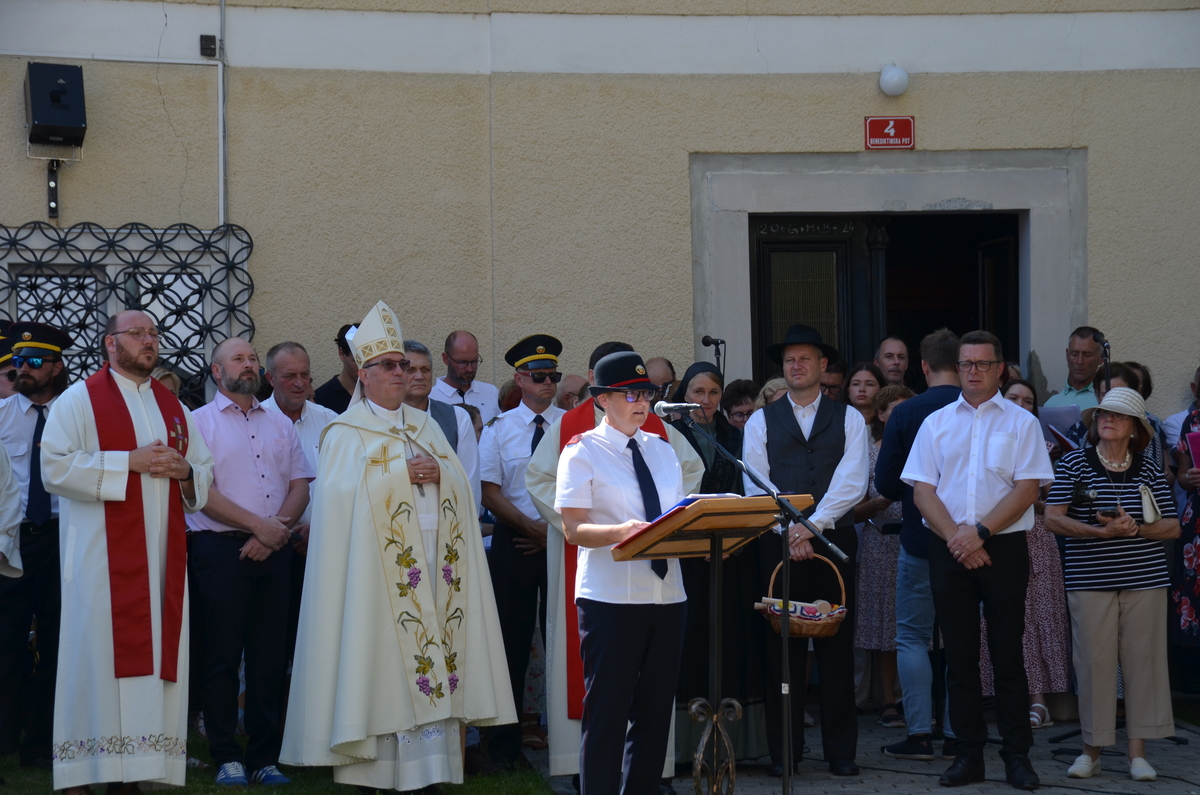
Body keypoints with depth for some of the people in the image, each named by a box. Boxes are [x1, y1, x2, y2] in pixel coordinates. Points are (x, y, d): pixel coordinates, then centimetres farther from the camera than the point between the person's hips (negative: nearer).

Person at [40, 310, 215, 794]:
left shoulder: (175, 409, 19)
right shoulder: (81, 400, 2)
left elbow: (205, 476, 21)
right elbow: (56, 466, -10)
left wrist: (184, 471, -2)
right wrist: (129, 462, -13)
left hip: (163, 556, 5)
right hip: (103, 554, -5)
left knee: (155, 654, 0)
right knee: (99, 654, -9)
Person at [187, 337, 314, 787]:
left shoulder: (280, 424, 17)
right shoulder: (201, 421, 3)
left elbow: (300, 486, 11)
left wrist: (277, 530, -7)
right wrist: (259, 525, -12)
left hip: (273, 550, 4)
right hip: (220, 548, -4)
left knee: (270, 656, 4)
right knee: (223, 656, -3)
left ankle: (265, 757, 8)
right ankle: (226, 758, 2)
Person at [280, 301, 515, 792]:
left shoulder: (426, 427, 18)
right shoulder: (347, 434, 3)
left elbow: (460, 484, 12)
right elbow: (345, 491, -10)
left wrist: (437, 473, -8)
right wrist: (402, 473, -12)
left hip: (433, 562, 5)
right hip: (378, 564, -5)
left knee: (430, 664, 0)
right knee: (381, 668, -6)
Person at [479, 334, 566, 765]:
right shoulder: (499, 428, 4)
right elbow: (491, 494, 0)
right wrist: (533, 528, -9)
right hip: (513, 541, 0)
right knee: (512, 638, 4)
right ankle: (505, 741, 10)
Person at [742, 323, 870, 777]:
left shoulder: (848, 419, 9)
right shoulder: (761, 421, 10)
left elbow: (851, 483, -4)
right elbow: (755, 487, 1)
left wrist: (812, 525, -14)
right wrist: (788, 530, -11)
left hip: (833, 540, 0)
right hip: (778, 544, 0)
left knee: (837, 646, 1)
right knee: (781, 646, 1)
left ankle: (841, 751, 6)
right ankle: (784, 751, 7)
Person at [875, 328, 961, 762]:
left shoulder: (906, 413, -9)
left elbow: (886, 485, -7)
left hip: (920, 541, -2)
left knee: (912, 636, 7)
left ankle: (919, 734, 1)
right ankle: (957, 735, 11)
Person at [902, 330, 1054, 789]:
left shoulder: (1021, 423, 5)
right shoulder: (936, 423, 11)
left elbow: (1027, 489, -4)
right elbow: (922, 490, 4)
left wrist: (980, 532, -13)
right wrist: (957, 538, -9)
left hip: (1004, 546, -2)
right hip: (948, 549, 2)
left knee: (1007, 653, -2)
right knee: (960, 654, 4)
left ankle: (1017, 756, 3)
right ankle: (969, 755, 9)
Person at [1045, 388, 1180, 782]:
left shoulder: (1148, 471, 8)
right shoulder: (1074, 463, 3)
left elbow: (1172, 527, 6)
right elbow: (1053, 518, -4)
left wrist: (1135, 528, -13)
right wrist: (1101, 531, -17)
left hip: (1144, 579, 2)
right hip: (1090, 579, -2)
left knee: (1142, 660, 1)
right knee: (1094, 662, -1)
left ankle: (1137, 752, 9)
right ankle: (1091, 749, 10)